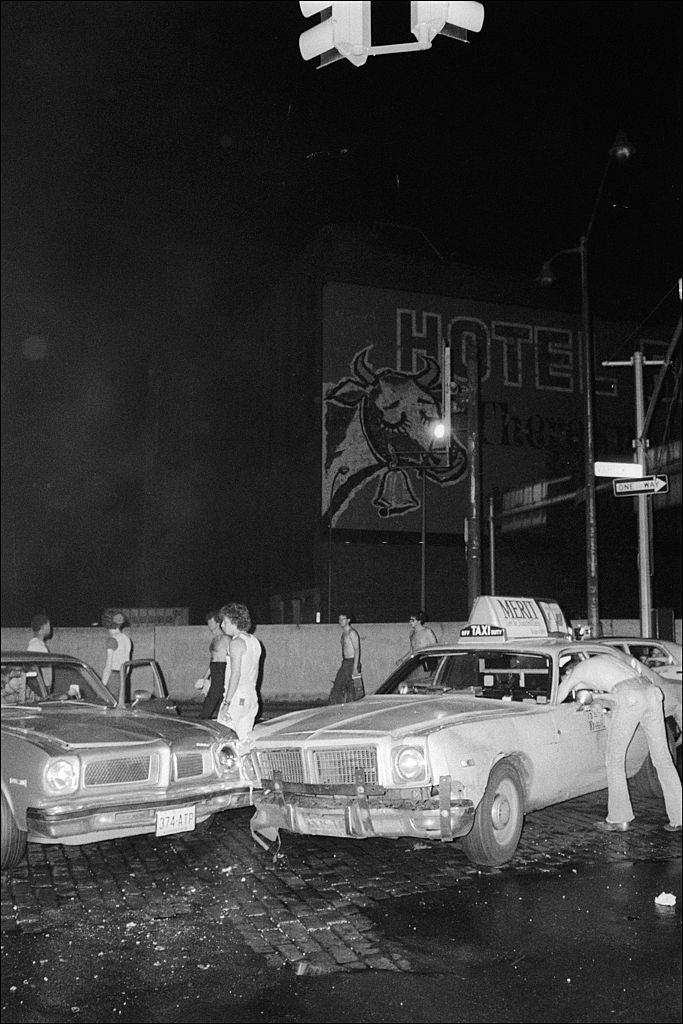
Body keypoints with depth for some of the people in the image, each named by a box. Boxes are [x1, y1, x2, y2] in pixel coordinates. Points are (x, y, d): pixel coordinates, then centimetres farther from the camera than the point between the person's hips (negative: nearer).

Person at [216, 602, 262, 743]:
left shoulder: (237, 642, -13)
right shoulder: (254, 641, 14)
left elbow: (235, 675, -19)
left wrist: (226, 703, -20)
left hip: (237, 697, -9)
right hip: (252, 697, 9)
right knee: (244, 740, 10)